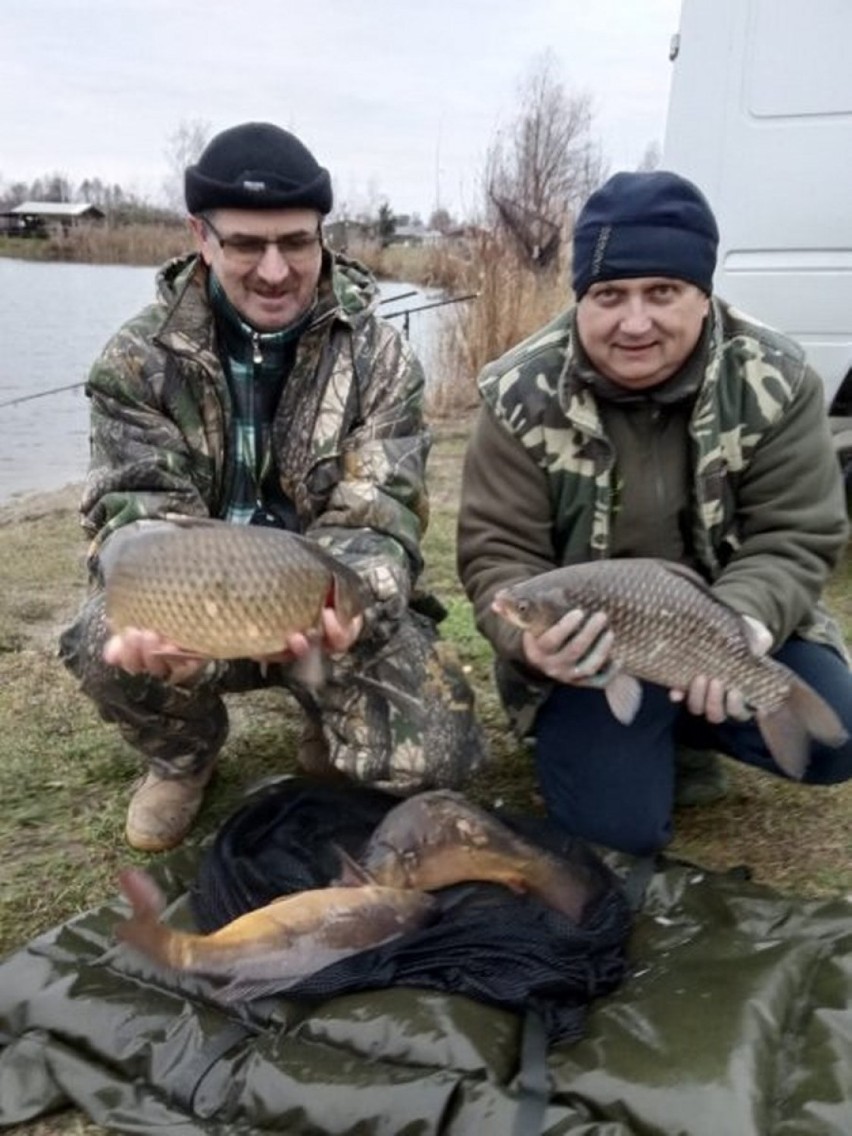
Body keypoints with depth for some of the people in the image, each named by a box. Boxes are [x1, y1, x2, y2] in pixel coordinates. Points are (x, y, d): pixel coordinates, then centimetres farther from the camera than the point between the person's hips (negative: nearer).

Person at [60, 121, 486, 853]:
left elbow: (376, 520, -15)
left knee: (432, 754, -21)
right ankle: (185, 755, 7)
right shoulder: (140, 359, -6)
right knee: (110, 643, -32)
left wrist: (348, 605, -39)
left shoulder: (380, 356, -8)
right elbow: (138, 512, -14)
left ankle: (330, 734, 18)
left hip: (334, 604, 0)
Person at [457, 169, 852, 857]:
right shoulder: (524, 397, -14)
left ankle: (685, 722, 12)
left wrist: (740, 623, -33)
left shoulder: (775, 381, -12)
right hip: (588, 646, -2)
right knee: (618, 828, -13)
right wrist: (531, 636, -35)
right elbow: (498, 555, -13)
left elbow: (796, 538, -12)